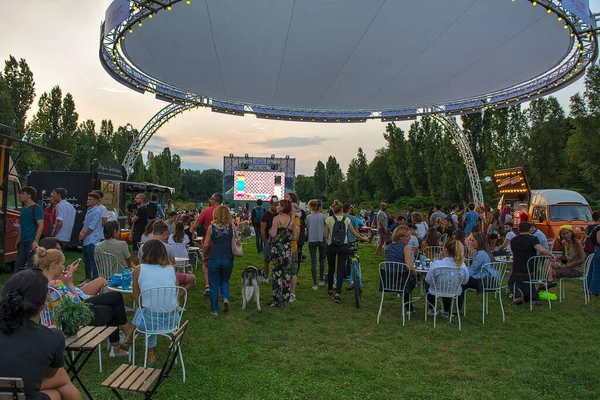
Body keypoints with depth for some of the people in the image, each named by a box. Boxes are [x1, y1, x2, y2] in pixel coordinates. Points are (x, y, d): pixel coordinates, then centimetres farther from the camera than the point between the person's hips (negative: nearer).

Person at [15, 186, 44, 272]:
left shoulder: (36, 208, -9)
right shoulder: (23, 209, 16)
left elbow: (41, 226, -16)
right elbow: (21, 227, 22)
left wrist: (36, 241, -22)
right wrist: (18, 241, 19)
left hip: (32, 242, -8)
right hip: (23, 242, 8)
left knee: (31, 266, -5)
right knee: (18, 266, 10)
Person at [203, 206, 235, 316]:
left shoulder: (211, 228, -6)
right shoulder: (232, 227, -4)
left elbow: (205, 245, -3)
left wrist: (205, 256, 12)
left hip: (214, 259, -1)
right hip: (228, 259, 1)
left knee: (214, 285, 11)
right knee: (225, 281, 24)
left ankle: (215, 310, 16)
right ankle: (225, 298, -1)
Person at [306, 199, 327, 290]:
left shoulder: (308, 217, 2)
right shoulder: (323, 216, -5)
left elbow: (308, 228, 10)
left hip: (311, 241, 1)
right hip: (322, 240, -1)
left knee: (313, 262, 2)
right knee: (322, 260, 16)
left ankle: (315, 284, -1)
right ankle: (321, 280, 26)